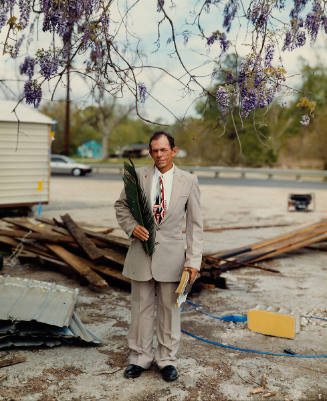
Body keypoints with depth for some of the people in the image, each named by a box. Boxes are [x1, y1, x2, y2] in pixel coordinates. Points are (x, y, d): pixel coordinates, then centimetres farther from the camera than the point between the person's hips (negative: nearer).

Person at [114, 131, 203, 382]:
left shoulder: (188, 181, -2)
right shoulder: (138, 176, 1)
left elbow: (195, 224, -1)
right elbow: (121, 205, 12)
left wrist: (194, 260, -7)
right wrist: (131, 227, -8)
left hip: (171, 254, -1)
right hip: (141, 251, 1)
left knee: (169, 308, 10)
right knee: (142, 307, 10)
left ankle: (167, 359, 26)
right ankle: (140, 358, 26)